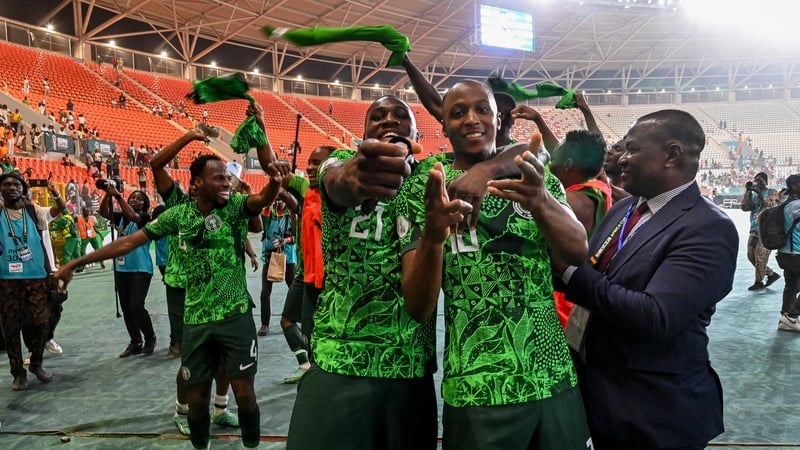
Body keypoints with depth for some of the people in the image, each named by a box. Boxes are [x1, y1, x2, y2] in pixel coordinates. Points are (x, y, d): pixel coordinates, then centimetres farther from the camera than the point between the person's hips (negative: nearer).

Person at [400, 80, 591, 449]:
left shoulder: (536, 178, 5)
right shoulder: (424, 188, -3)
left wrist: (540, 201, -32)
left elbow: (578, 251, -12)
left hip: (556, 380, 3)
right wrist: (433, 234, -29)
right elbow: (418, 308, -10)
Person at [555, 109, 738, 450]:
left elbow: (654, 317, -30)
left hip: (655, 412, -7)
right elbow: (587, 274, 9)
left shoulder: (708, 228, -20)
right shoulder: (623, 208, 7)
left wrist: (570, 269, -23)